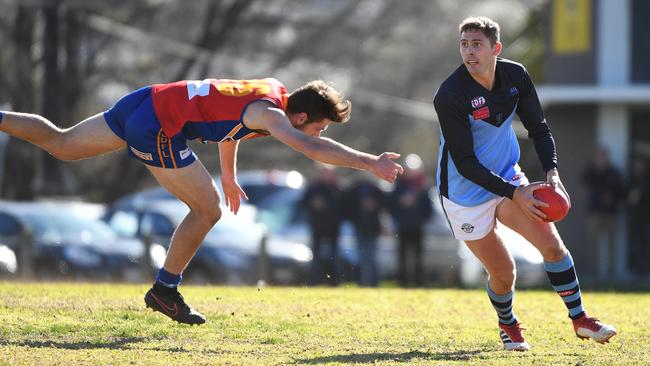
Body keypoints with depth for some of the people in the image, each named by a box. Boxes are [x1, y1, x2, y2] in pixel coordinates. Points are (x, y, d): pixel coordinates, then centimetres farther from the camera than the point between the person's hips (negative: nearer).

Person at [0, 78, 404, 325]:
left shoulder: (272, 89, 7)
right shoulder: (267, 113, -20)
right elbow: (313, 148, -36)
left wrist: (229, 175, 33)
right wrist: (371, 163, -36)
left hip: (148, 100, 9)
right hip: (158, 128, -9)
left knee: (62, 144, 22)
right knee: (208, 210, -1)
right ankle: (165, 290, 11)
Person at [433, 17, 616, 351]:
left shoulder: (516, 76, -7)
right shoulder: (449, 97, -25)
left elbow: (538, 127, 4)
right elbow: (465, 163, -24)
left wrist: (551, 171, -13)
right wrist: (514, 194, -30)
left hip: (508, 178, 5)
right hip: (466, 195, -5)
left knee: (552, 243, -9)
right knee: (503, 273, -2)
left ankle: (579, 320, 5)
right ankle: (507, 326, 30)